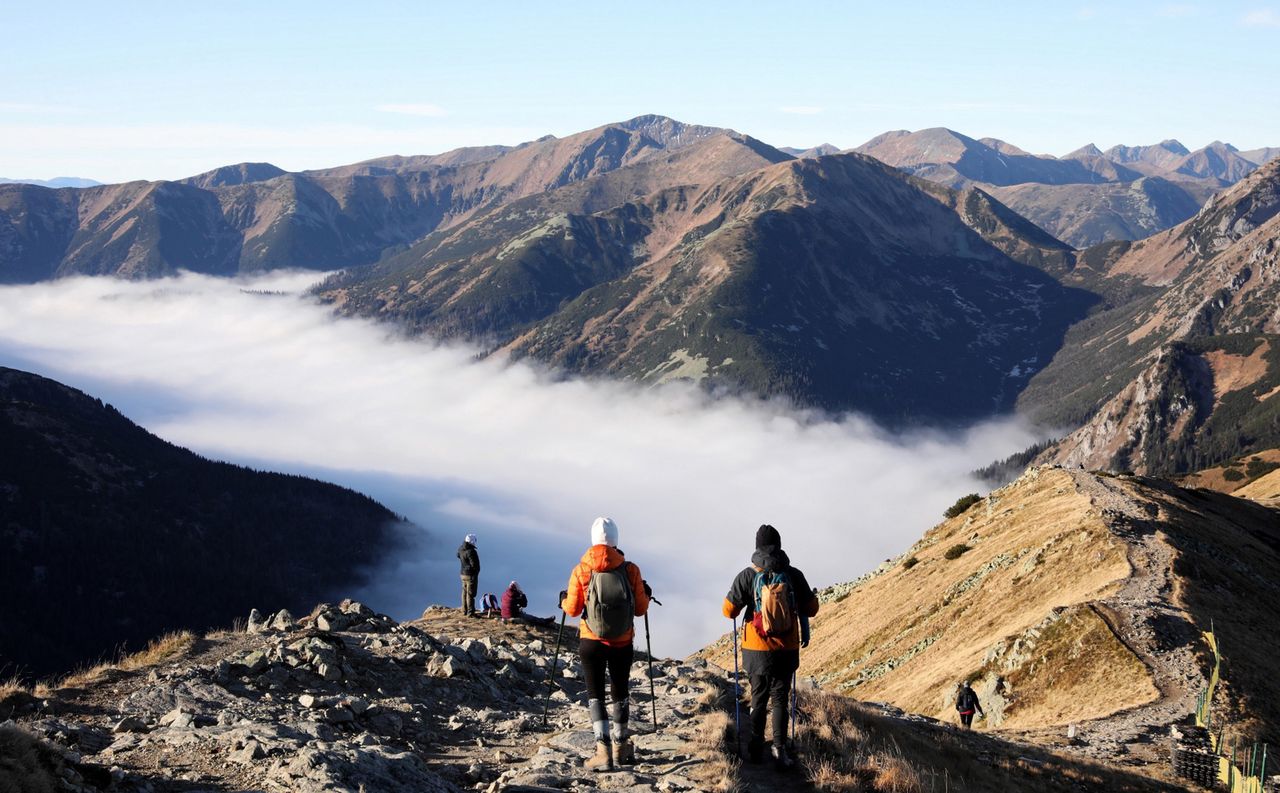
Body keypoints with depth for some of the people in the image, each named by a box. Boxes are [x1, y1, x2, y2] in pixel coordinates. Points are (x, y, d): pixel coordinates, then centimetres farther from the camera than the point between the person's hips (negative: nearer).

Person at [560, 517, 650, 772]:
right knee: (620, 693, 18)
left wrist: (564, 600, 15)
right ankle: (620, 747, 32)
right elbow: (640, 609, -3)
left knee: (595, 694, 5)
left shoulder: (580, 571, -10)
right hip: (623, 643, 2)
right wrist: (646, 595, 19)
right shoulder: (630, 570, -8)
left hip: (592, 642, -1)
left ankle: (604, 751, -9)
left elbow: (573, 609, -8)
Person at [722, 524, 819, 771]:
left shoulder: (747, 576, -9)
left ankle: (757, 748, 19)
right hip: (787, 649, 0)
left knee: (759, 697, 15)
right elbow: (811, 609, 2)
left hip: (757, 650, 0)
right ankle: (779, 749, -3)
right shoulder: (794, 575, -6)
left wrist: (732, 596, 15)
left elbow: (729, 611, -6)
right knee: (780, 697, 8)